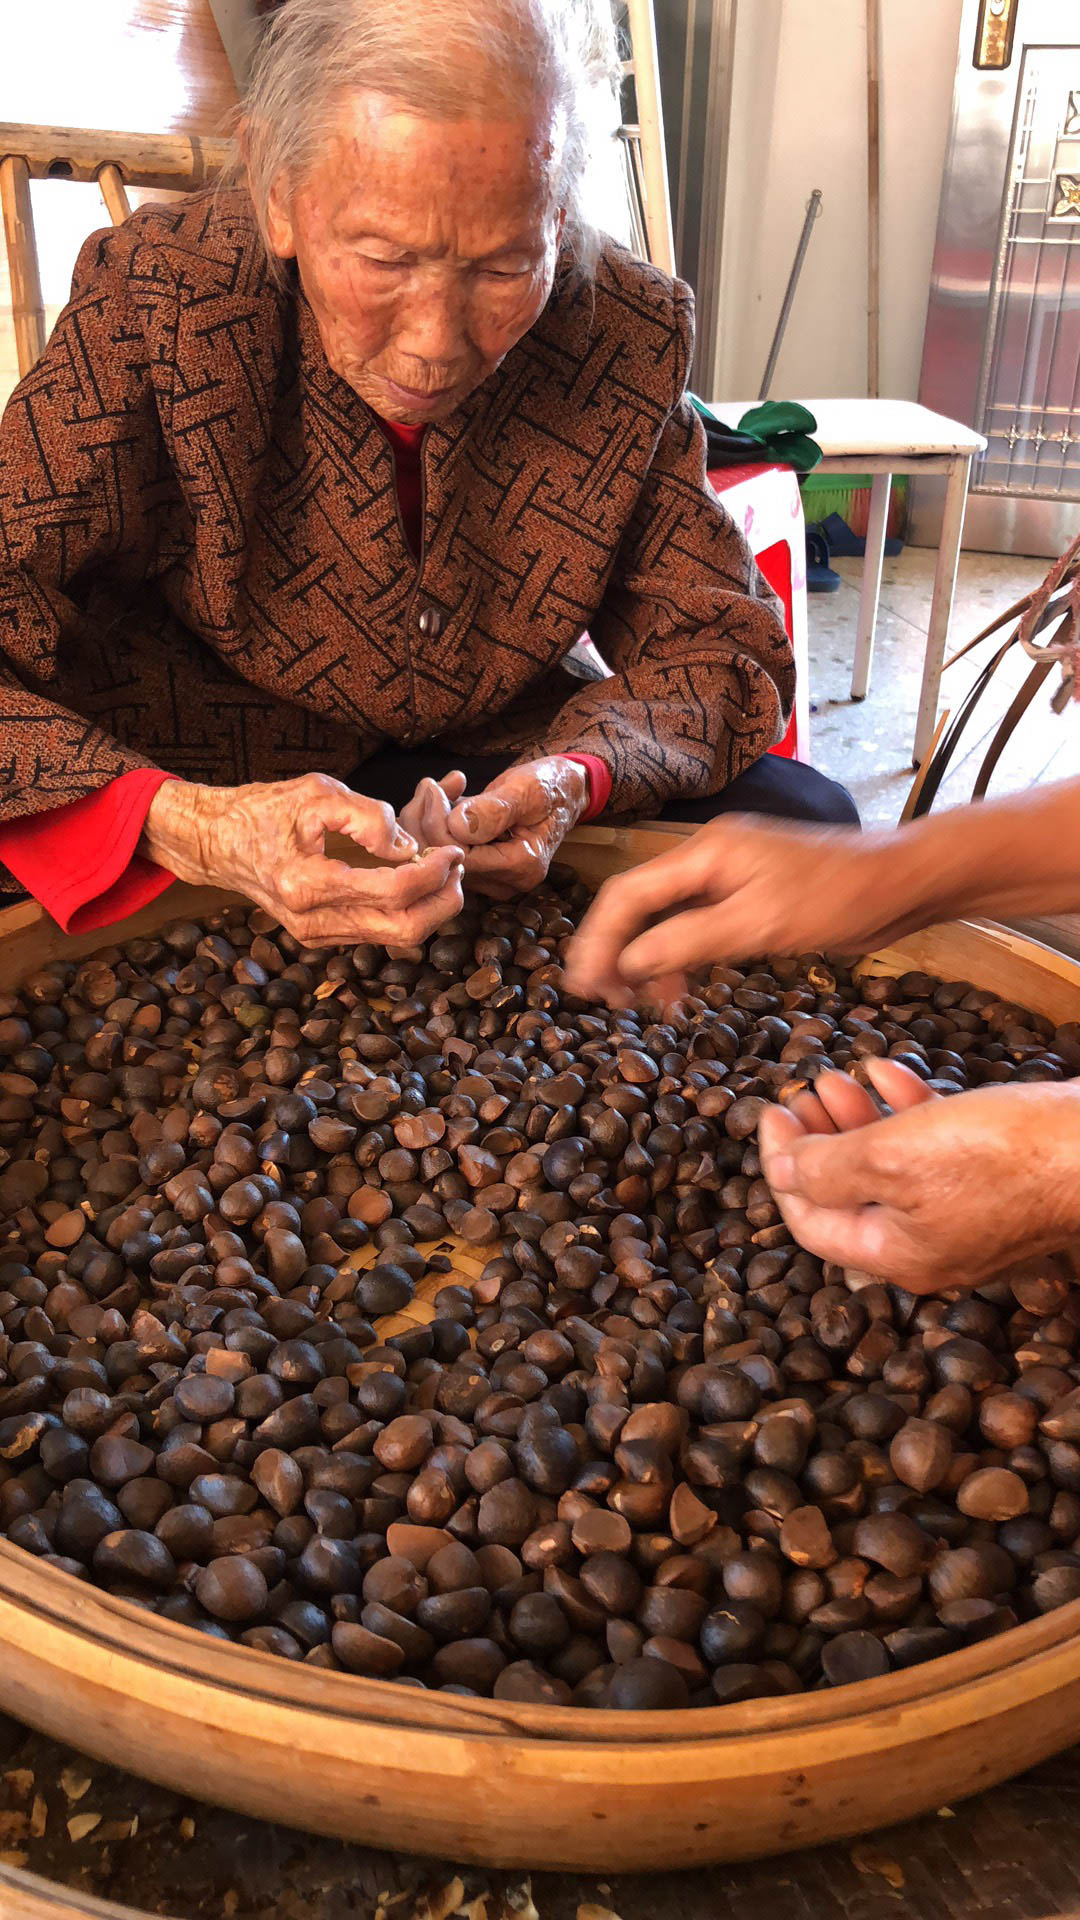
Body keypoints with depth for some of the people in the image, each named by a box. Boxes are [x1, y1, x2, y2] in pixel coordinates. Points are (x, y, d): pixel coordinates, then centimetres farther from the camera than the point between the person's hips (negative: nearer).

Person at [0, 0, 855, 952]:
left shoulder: (632, 333, -12)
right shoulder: (148, 299, -21)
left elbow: (716, 638, -5)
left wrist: (576, 776, -28)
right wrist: (185, 826, -47)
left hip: (495, 758, 3)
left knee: (806, 819, -12)